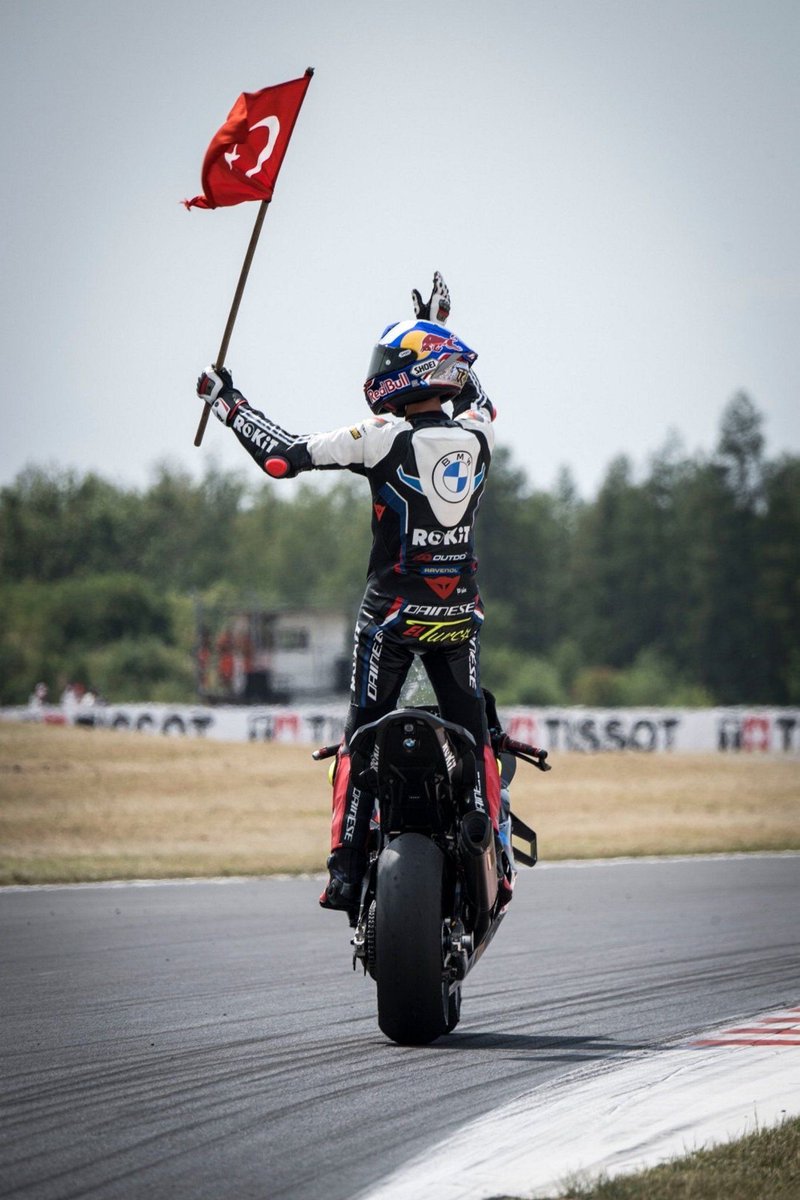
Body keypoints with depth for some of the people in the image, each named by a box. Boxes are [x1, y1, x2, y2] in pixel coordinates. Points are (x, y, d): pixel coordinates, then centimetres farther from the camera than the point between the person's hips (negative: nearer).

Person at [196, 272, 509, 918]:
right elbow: (474, 398, 27)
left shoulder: (386, 437, -15)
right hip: (461, 613, 4)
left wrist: (229, 403, 0)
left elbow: (284, 456, -14)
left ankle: (347, 869, -2)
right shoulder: (477, 434, -1)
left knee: (362, 739, 4)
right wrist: (440, 328, 37)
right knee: (475, 737, 13)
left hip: (392, 613, -4)